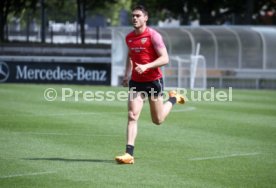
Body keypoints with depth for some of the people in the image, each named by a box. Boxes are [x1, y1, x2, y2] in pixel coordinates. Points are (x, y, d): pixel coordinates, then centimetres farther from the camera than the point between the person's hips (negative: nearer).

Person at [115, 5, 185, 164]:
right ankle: (129, 154, -13)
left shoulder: (153, 35, -14)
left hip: (154, 81, -4)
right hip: (136, 82, 4)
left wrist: (146, 66, -30)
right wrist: (127, 75, 14)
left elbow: (165, 59, -18)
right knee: (132, 116, -10)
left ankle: (173, 99, 37)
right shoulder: (129, 38, 5)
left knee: (158, 120, 8)